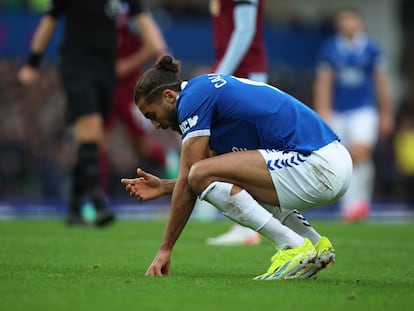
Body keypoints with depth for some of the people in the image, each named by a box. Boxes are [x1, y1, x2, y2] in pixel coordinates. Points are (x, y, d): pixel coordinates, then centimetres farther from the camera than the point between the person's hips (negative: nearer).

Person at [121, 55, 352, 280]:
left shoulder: (193, 97, -5)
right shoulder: (213, 88, 23)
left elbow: (187, 181, -7)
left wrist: (165, 249, -2)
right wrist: (163, 187, 21)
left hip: (316, 165, -10)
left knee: (202, 175, -15)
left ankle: (294, 247, -10)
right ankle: (316, 244, 17)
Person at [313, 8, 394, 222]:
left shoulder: (371, 49, 4)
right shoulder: (330, 50, 5)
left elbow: (381, 82, 10)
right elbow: (324, 82, 5)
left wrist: (386, 114, 12)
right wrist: (323, 113, -2)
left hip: (364, 110, -1)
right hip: (337, 112, 1)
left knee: (360, 152, -21)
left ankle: (360, 200, -12)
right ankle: (348, 206, 11)